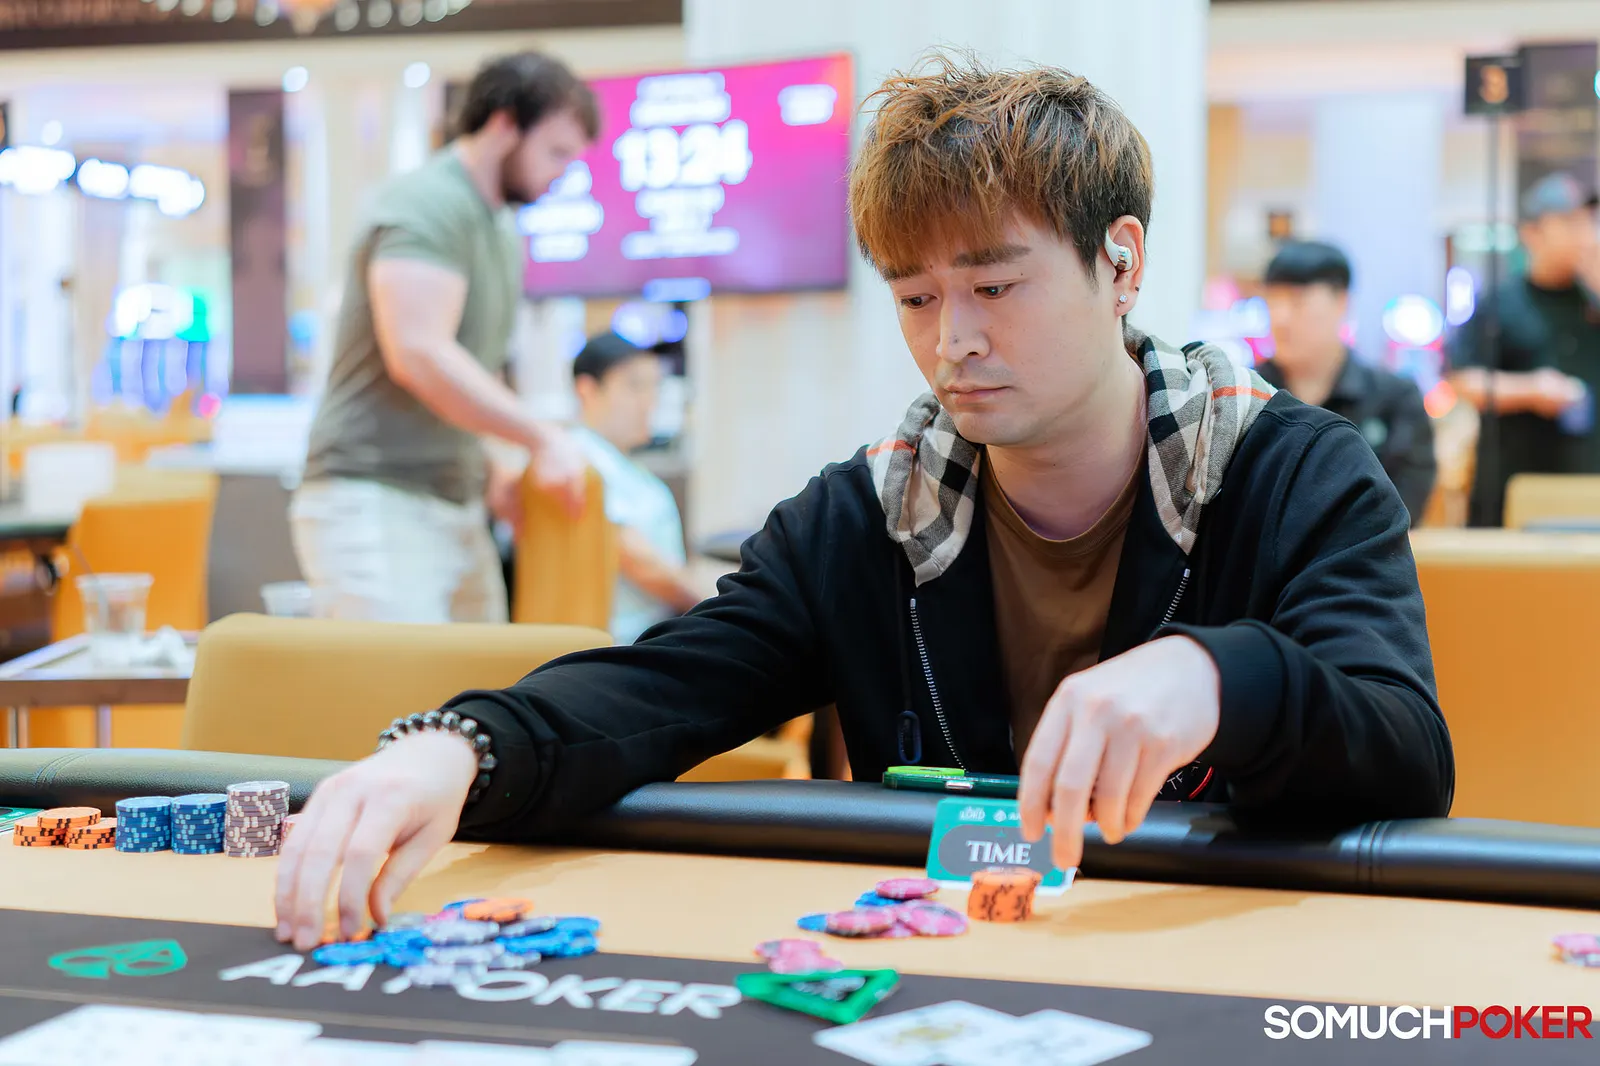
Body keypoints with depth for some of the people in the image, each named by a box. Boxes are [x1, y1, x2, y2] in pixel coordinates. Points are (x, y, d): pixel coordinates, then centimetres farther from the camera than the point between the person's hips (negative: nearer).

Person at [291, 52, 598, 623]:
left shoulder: (502, 233, 19)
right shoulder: (427, 205, -12)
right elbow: (419, 355, -24)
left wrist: (490, 473, 11)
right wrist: (543, 437, -19)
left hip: (456, 510, 10)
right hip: (375, 505, -10)